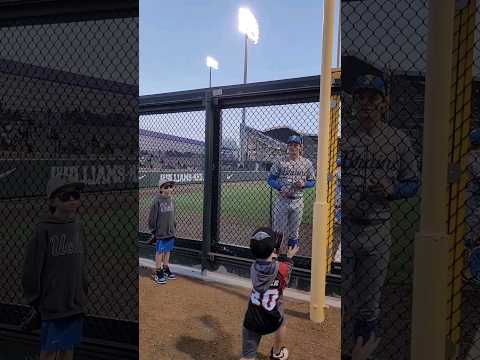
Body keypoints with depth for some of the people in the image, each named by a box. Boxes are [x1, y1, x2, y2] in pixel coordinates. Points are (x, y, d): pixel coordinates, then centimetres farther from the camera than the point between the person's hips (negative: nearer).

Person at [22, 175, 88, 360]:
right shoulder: (44, 230, -14)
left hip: (75, 302, 5)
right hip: (53, 304, -5)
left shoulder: (76, 227, 4)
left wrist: (83, 293, 11)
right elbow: (31, 269, -9)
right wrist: (35, 301, -4)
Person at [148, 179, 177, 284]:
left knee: (168, 251, 16)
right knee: (160, 252, 4)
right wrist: (153, 232, -9)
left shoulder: (172, 200, 5)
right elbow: (152, 218, -11)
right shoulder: (157, 201, -14)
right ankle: (158, 273, 16)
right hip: (161, 232, -6)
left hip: (171, 232, 6)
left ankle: (166, 269, 31)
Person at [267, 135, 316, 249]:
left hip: (298, 201, 2)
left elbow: (312, 181, 8)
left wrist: (304, 184, -14)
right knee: (278, 230, 4)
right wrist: (281, 188, -17)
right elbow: (271, 179, 0)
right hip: (282, 200, -1)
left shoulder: (307, 163, 4)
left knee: (294, 231, 13)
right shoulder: (279, 161, -1)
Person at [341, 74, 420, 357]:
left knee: (370, 307, 14)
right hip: (342, 227, -1)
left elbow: (413, 183, 9)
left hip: (379, 230, 2)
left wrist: (392, 190, -13)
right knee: (341, 301, 6)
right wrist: (341, 200, -14)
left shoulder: (399, 140, 6)